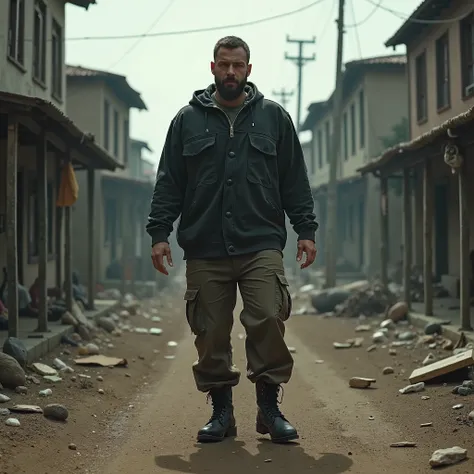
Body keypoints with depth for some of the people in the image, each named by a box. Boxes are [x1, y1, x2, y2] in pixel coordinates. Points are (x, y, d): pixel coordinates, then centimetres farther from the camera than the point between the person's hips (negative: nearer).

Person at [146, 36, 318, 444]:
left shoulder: (274, 117, 12)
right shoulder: (188, 120, 12)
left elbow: (295, 181, 13)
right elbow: (169, 182, 11)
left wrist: (306, 230, 7)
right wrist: (159, 233, 3)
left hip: (261, 246, -1)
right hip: (204, 251, 1)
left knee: (268, 320, -14)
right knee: (211, 336, 2)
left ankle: (269, 406, 1)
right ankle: (221, 411, 17)